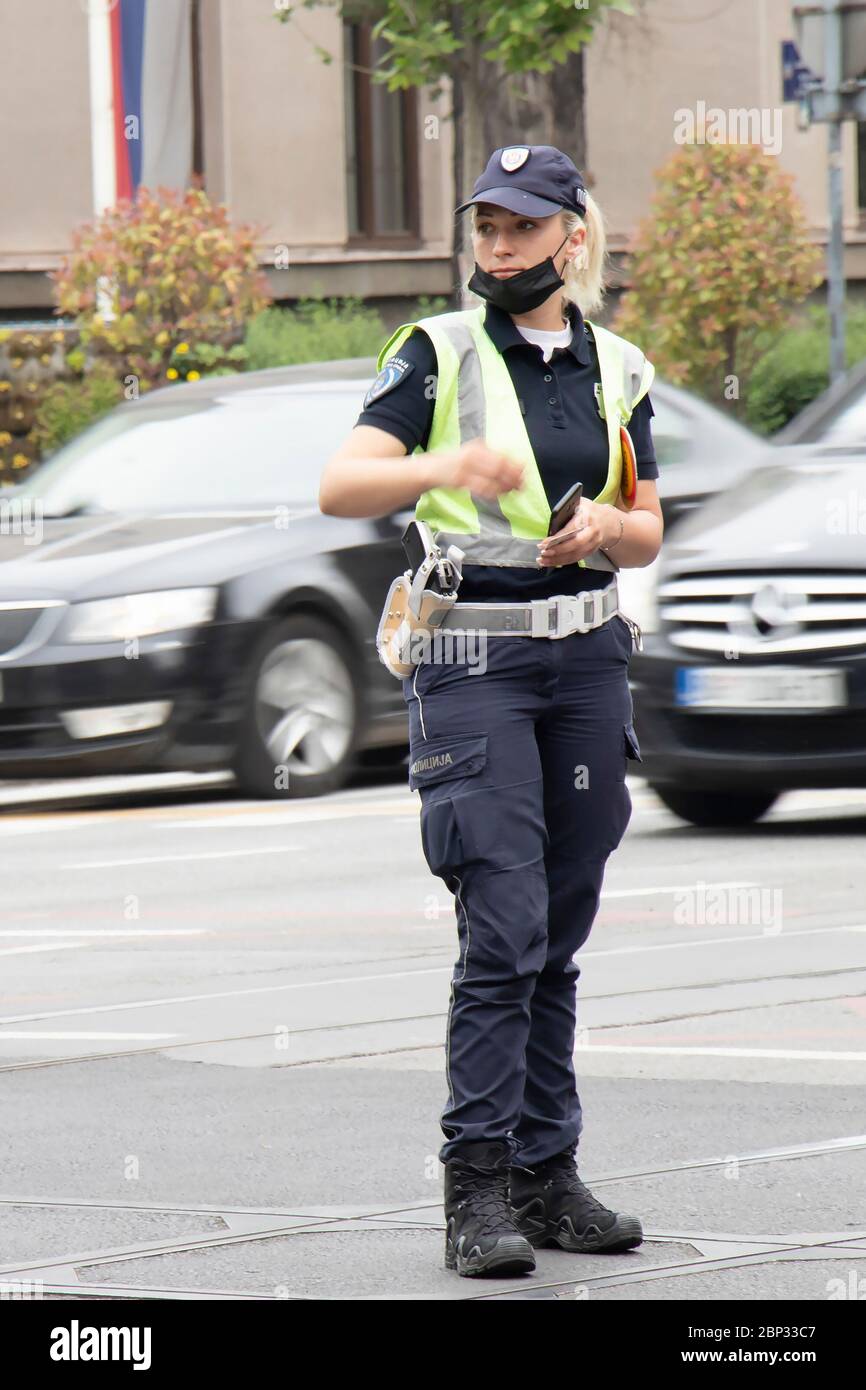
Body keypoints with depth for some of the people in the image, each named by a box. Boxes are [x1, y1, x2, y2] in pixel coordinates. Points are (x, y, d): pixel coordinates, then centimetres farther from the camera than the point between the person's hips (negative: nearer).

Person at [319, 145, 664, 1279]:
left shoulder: (616, 370, 11)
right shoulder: (440, 354, -2)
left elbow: (649, 536, 16)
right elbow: (341, 486, -15)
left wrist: (604, 526, -8)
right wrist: (446, 469, -33)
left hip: (587, 658, 5)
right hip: (473, 662, -4)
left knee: (559, 940, 7)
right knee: (504, 932, -13)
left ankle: (547, 1175, 13)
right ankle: (477, 1192, -10)